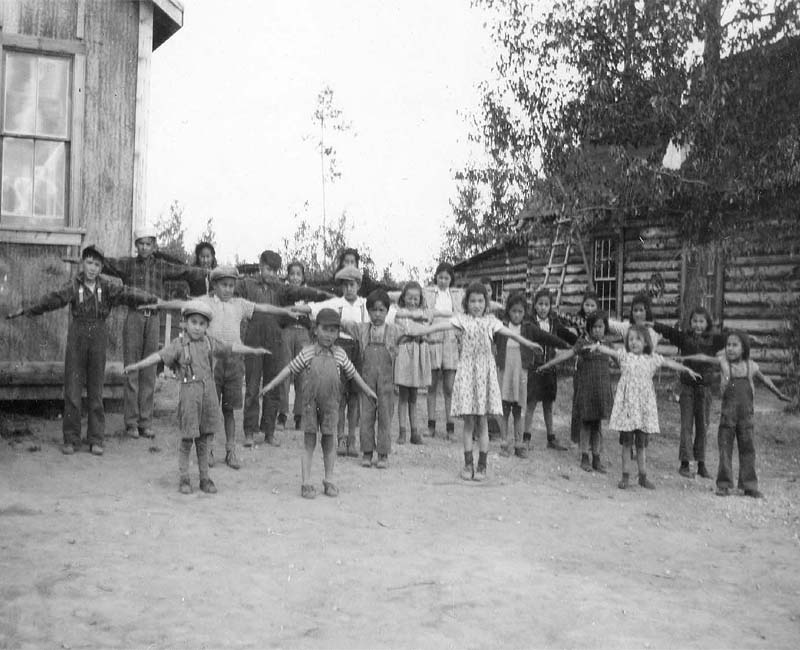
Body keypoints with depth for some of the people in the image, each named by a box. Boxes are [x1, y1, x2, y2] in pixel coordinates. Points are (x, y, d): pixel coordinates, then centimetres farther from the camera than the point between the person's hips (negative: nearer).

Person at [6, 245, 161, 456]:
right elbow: (52, 299, -11)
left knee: (96, 391, 5)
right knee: (72, 390, 1)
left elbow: (127, 293, -11)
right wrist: (26, 310, -21)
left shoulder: (106, 287, 1)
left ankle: (96, 440, 12)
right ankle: (71, 439, 10)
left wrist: (155, 299, -24)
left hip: (99, 338, 1)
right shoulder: (74, 286, -3)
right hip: (77, 337, -1)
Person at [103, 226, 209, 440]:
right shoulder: (127, 264, 6)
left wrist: (210, 273, -4)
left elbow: (185, 272, 6)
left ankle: (145, 423, 10)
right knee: (132, 372, -1)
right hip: (133, 318, -2)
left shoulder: (161, 266, 12)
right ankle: (131, 423, 5)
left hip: (153, 319, 2)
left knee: (149, 374, 4)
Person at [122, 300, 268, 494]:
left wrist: (253, 350, 28)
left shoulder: (209, 343, 9)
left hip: (209, 392, 4)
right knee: (187, 438, 2)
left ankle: (204, 478, 20)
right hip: (189, 393, -4)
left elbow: (231, 348, 20)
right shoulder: (178, 344, -5)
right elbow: (160, 355, -17)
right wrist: (138, 365, -30)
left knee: (204, 439, 11)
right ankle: (184, 479, 15)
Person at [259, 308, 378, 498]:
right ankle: (306, 482, 5)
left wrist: (367, 390, 20)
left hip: (330, 403, 2)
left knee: (329, 440, 8)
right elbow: (290, 369, 3)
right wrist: (271, 384, -2)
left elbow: (353, 374, 15)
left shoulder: (339, 354, 5)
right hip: (310, 402, -2)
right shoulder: (307, 353, -1)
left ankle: (329, 480, 19)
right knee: (309, 441, 2)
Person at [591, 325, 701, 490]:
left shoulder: (652, 359, 8)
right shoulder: (624, 356, 1)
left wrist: (687, 369, 16)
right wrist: (598, 346, -32)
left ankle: (643, 476, 18)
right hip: (627, 403, -2)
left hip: (644, 405, 2)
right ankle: (625, 476, 12)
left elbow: (669, 363, 16)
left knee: (642, 443, 8)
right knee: (626, 442, 3)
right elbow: (610, 351, -13)